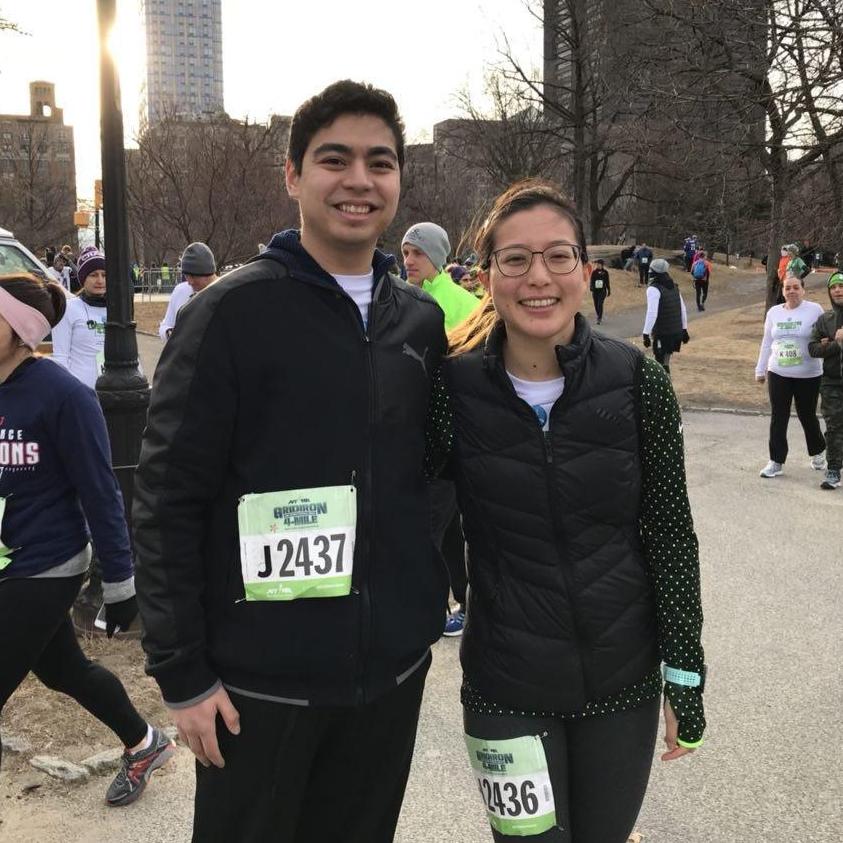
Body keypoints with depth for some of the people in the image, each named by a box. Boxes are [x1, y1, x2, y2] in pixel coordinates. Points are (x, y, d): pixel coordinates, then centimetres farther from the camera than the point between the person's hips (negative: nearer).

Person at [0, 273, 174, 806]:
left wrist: (119, 582, -13)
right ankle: (145, 745, 45)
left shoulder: (62, 395, -20)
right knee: (62, 668, 22)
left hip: (44, 569, -8)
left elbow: (99, 493, -16)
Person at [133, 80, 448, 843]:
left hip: (394, 669, 5)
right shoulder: (232, 312, -10)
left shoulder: (422, 321, 5)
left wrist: (431, 608, 14)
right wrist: (181, 674, -11)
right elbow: (167, 502, -11)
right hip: (260, 679, -4)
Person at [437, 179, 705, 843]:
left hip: (624, 679, 1)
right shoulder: (453, 384, -10)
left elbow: (671, 536, -4)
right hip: (506, 687, -1)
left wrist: (685, 678, -2)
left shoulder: (640, 383, -9)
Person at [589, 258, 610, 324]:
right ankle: (599, 317, 27)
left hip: (602, 291, -3)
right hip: (595, 291, 3)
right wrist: (591, 288, -13)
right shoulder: (594, 272, 6)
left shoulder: (605, 272, 3)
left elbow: (607, 282, 9)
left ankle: (599, 319, -15)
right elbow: (591, 281, 4)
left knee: (600, 304, -14)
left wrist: (609, 291, 10)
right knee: (596, 305, 7)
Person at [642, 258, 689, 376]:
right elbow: (683, 310, 16)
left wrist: (646, 333, -20)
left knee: (662, 365, -3)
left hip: (662, 334, -8)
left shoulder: (654, 289, -13)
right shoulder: (674, 287, 12)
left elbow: (652, 313, -21)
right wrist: (684, 329, 22)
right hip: (677, 332, 8)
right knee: (665, 362, 18)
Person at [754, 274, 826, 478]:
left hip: (808, 376, -3)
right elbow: (767, 343, 13)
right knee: (778, 418, 3)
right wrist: (760, 370, 15)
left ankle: (818, 452, 34)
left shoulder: (814, 310, -6)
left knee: (807, 416, 9)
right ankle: (776, 461, 11)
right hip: (778, 374, 3)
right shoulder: (774, 312, 5)